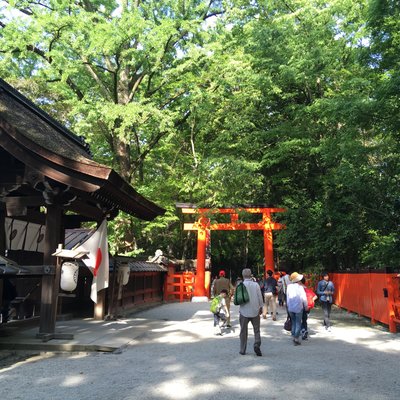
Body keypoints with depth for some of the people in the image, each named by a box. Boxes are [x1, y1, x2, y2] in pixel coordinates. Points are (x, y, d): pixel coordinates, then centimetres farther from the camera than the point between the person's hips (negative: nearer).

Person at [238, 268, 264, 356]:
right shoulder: (256, 285, -5)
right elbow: (260, 297, -1)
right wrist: (261, 307, 13)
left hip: (244, 311, -1)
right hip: (255, 311, 1)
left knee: (243, 331, 11)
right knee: (257, 330, 11)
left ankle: (243, 350, 17)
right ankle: (257, 344, -10)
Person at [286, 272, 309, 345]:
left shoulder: (289, 286, -2)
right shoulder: (300, 287, -14)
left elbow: (287, 297, 5)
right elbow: (304, 298, -11)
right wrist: (306, 307, 3)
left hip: (290, 308, 4)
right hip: (298, 308, -4)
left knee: (293, 322, 17)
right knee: (298, 323, 4)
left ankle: (294, 337, 20)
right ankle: (296, 339, 2)